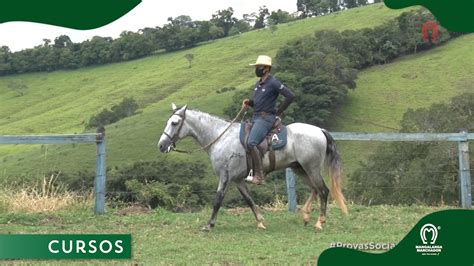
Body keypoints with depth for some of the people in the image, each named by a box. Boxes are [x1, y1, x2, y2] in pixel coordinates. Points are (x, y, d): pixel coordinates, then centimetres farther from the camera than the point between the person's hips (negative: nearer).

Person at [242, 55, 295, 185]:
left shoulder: (273, 83, -11)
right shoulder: (258, 84, 16)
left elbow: (290, 96, -16)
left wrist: (278, 112, -11)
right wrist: (249, 102, 5)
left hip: (266, 118, -10)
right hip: (256, 117, 10)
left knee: (251, 143, -25)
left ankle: (259, 177, -25)